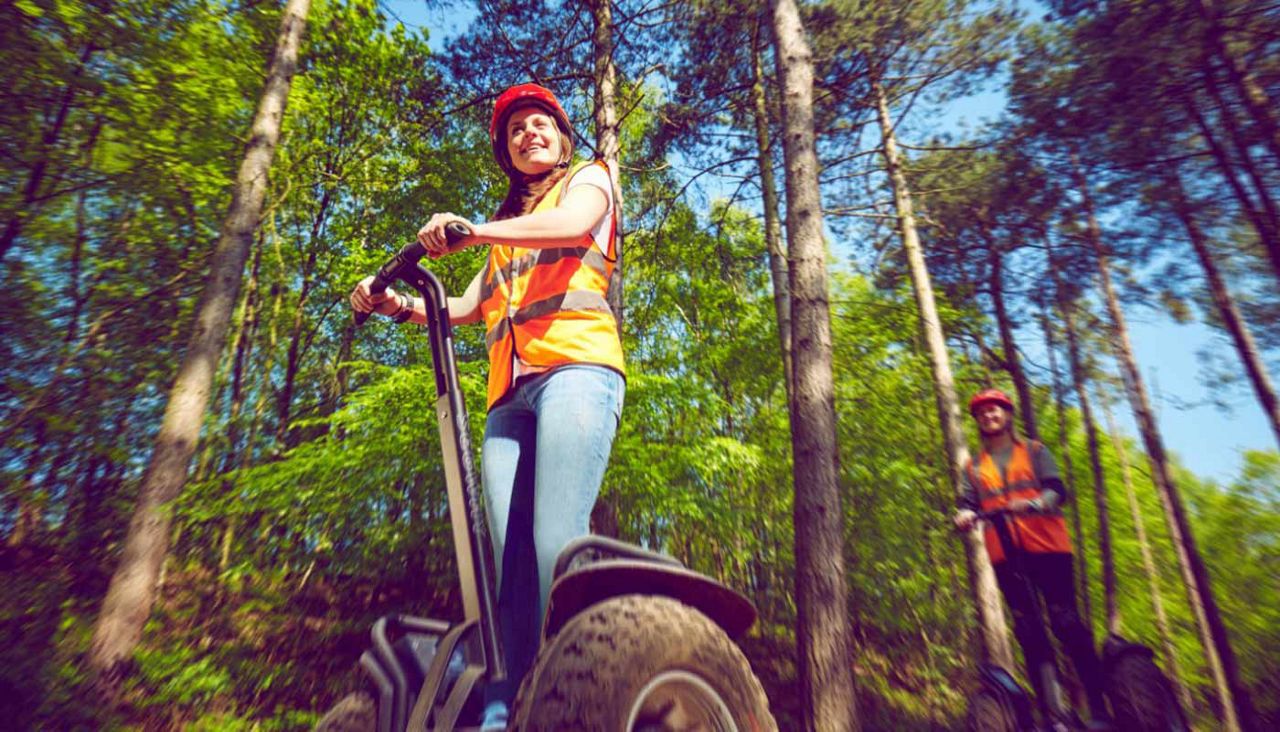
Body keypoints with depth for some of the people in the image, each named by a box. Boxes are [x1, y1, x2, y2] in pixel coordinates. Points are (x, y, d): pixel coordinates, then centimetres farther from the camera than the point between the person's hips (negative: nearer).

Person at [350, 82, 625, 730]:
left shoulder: (588, 178, 23)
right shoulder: (507, 222, 36)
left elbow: (573, 225, -4)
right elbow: (467, 307, 26)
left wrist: (475, 232, -14)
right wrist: (398, 305, 10)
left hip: (575, 365, -5)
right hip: (510, 390, 6)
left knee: (556, 540, -22)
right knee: (509, 555, -7)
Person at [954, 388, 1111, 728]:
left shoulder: (1034, 451, 9)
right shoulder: (974, 467, 14)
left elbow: (1057, 490, -5)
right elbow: (969, 503, 4)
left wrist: (1032, 503, -26)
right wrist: (965, 515, -20)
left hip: (1046, 547, -2)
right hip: (1005, 555, 2)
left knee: (1067, 624, -3)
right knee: (1029, 632, 5)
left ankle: (1099, 709, 9)